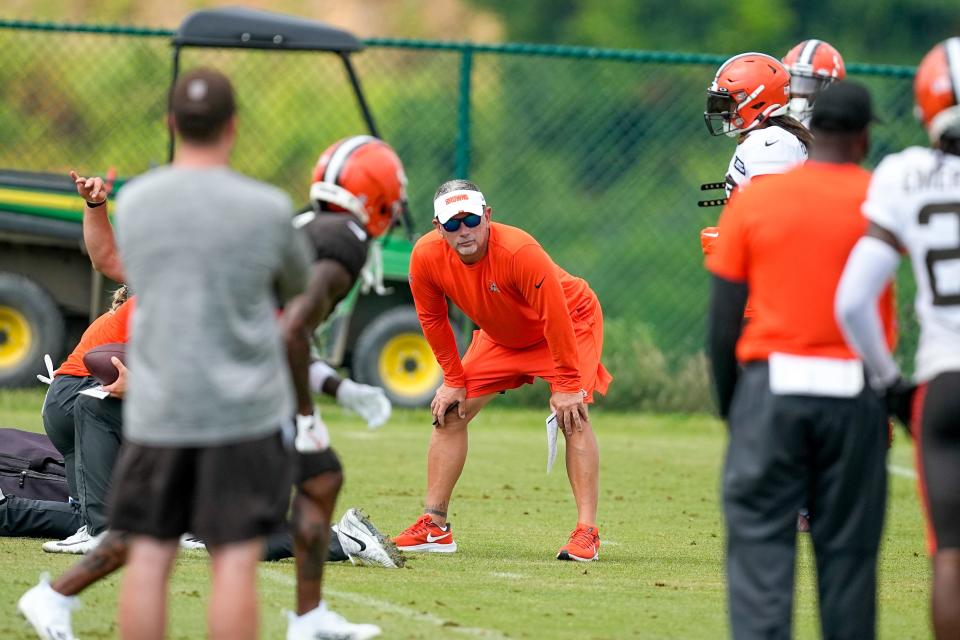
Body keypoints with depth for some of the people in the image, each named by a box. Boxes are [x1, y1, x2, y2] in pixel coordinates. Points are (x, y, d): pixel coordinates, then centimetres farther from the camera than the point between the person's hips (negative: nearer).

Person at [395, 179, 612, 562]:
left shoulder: (519, 251, -38)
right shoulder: (426, 257, -23)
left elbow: (555, 318, -31)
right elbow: (433, 319, -5)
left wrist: (567, 384, -27)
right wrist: (453, 380, -2)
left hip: (572, 322, -6)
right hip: (500, 336, 6)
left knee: (572, 416, -22)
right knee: (449, 412, -1)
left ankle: (587, 533, -21)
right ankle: (434, 527, 5)